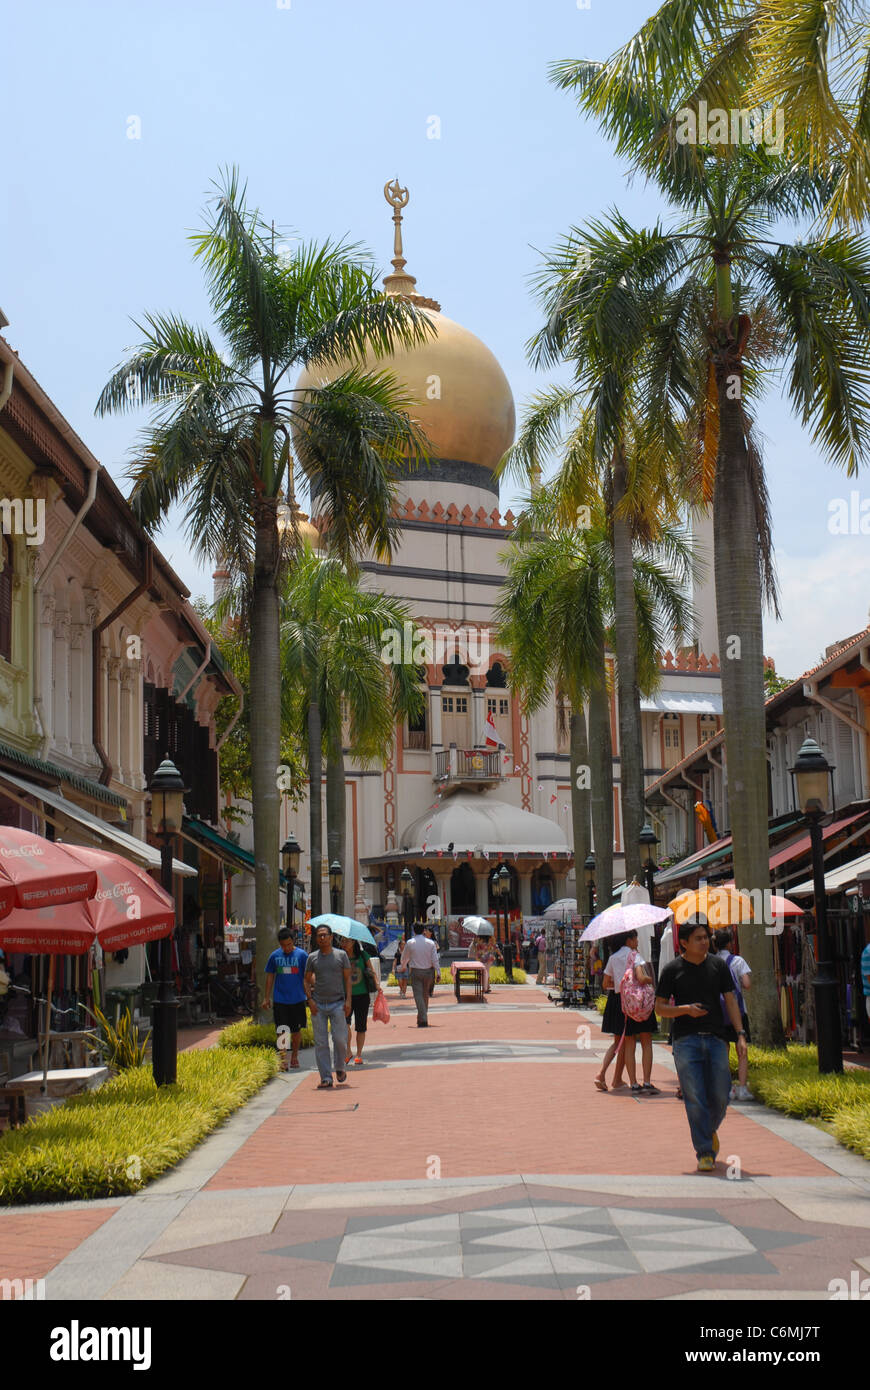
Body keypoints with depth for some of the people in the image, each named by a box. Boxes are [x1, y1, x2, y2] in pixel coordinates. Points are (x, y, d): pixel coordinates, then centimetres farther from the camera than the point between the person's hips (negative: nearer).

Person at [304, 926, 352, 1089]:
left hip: (337, 1003, -1)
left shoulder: (341, 955, 5)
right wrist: (310, 999, -2)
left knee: (340, 1039, -6)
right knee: (320, 1043, -1)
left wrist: (348, 1000, -3)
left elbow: (347, 978, 7)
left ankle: (340, 1068, 21)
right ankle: (326, 1078, 3)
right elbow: (307, 980, 12)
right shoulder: (312, 958, 8)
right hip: (318, 1005, 1)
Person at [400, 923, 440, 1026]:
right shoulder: (430, 943, -1)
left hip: (415, 972, -2)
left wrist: (403, 966, 31)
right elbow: (435, 959, -5)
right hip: (428, 971, 2)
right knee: (425, 994, 17)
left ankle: (423, 1020, -15)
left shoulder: (410, 943, -4)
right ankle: (422, 1017, 26)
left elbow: (404, 958, 10)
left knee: (418, 995, -4)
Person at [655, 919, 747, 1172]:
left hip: (716, 1039, 2)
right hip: (686, 1040, -2)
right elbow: (659, 1008, 4)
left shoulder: (718, 965, 9)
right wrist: (686, 1009, -13)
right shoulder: (672, 970, 2)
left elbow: (730, 1000, 9)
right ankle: (705, 1153, -1)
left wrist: (740, 1034, -1)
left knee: (720, 1097, 0)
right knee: (695, 1099, -8)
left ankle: (710, 1129, 32)